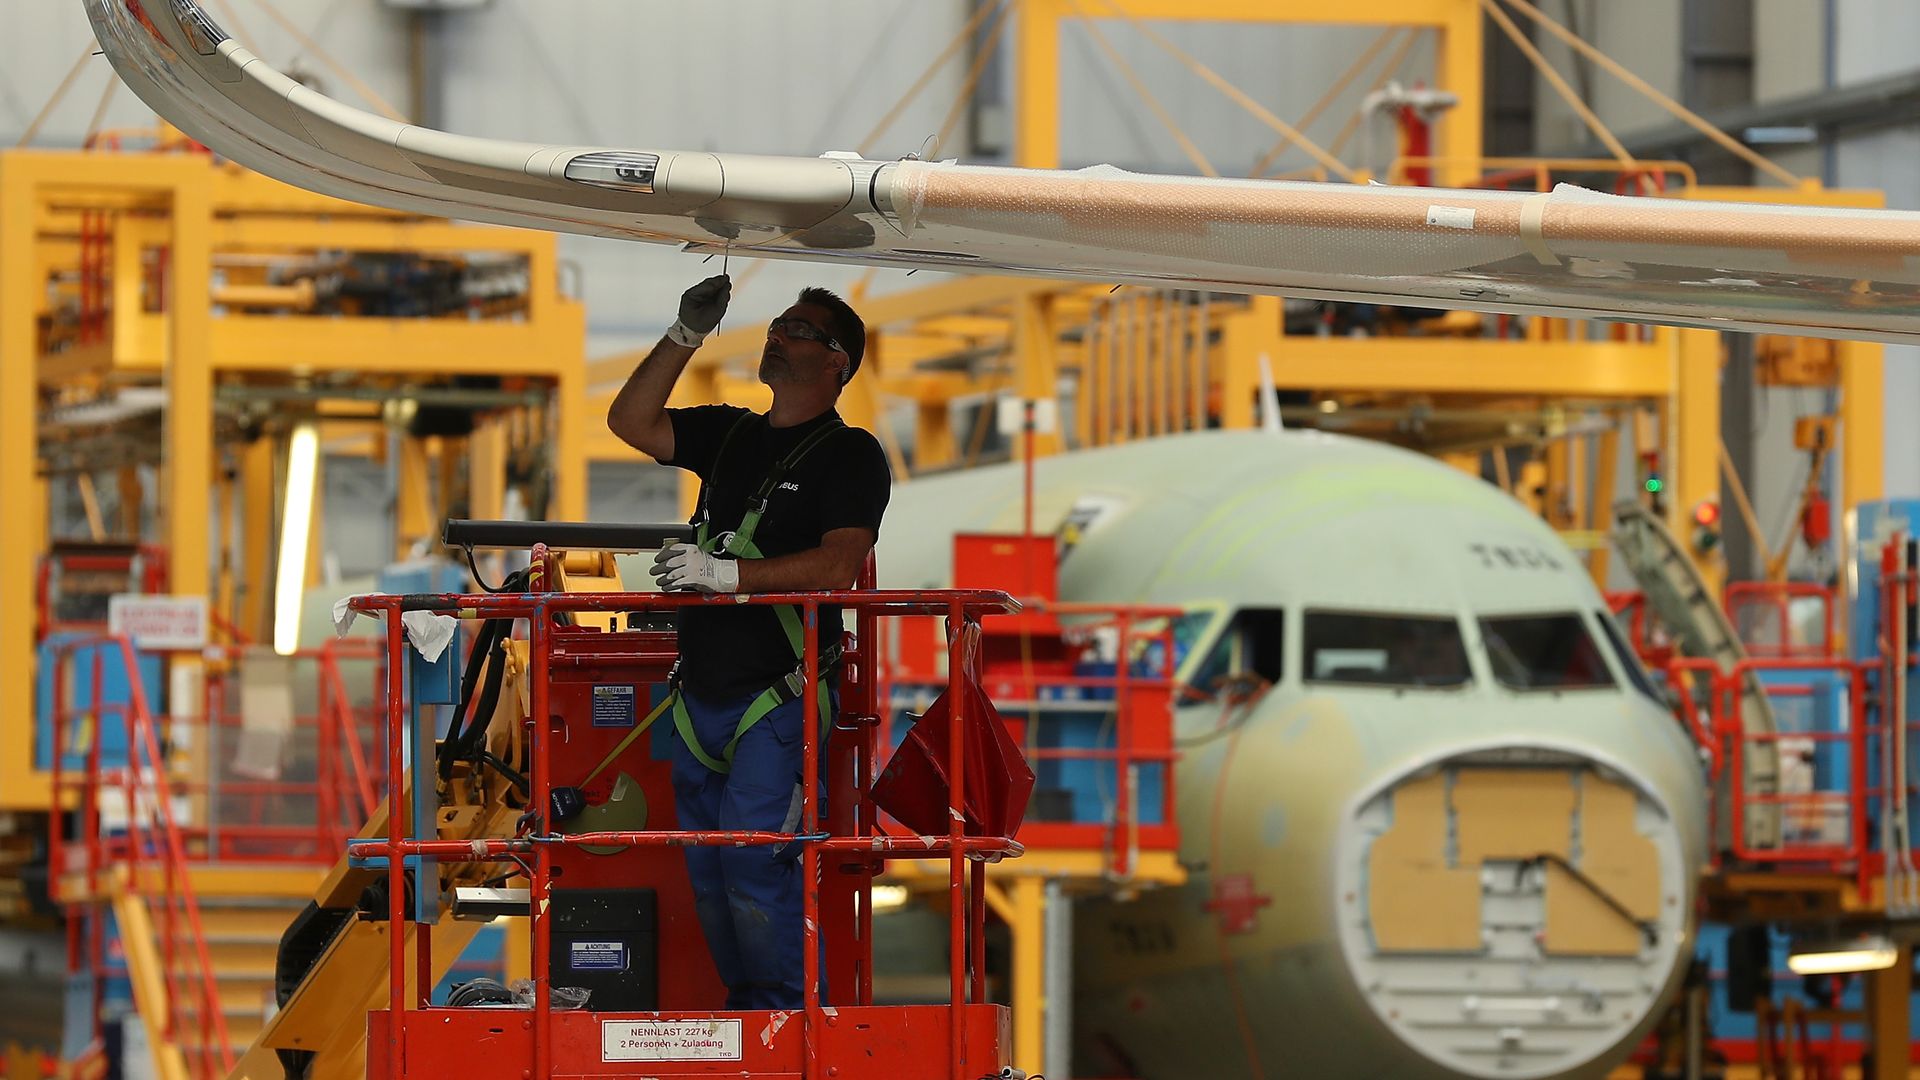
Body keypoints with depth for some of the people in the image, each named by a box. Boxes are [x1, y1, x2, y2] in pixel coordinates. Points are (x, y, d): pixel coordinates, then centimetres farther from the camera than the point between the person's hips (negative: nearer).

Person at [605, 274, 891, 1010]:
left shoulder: (849, 455, -4)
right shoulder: (730, 433, 17)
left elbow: (835, 567, -17)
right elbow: (630, 423, 11)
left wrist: (724, 573, -24)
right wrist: (686, 335, 2)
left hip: (775, 701, -7)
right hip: (701, 695, 7)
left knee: (753, 861, -16)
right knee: (706, 867, 8)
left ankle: (787, 1013, -8)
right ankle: (742, 1005, 17)